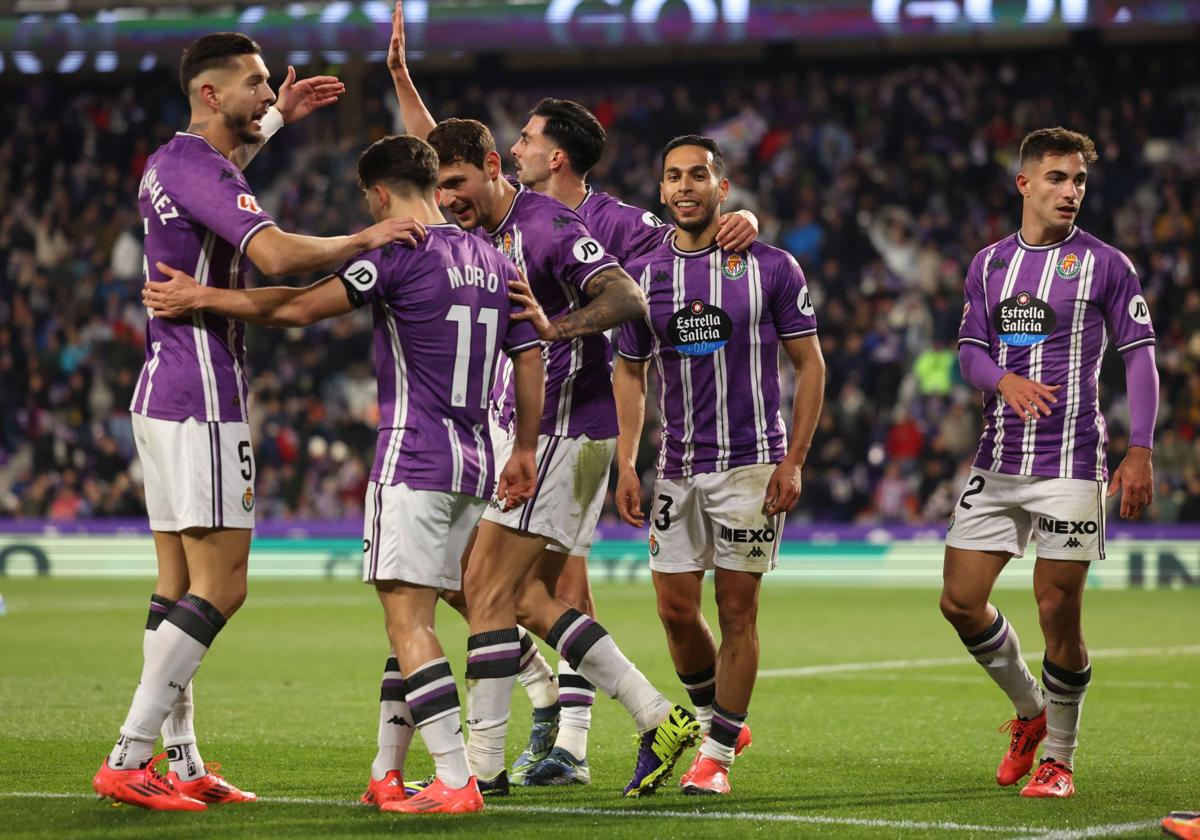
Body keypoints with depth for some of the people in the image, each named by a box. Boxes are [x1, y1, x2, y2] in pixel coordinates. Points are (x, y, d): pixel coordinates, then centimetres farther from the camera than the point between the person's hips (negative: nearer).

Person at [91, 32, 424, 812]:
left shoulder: (172, 160, 15)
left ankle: (180, 761, 11)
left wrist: (276, 118, 40)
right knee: (221, 585, -10)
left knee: (179, 584, 9)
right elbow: (278, 254, -30)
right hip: (202, 400, -11)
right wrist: (363, 240, -19)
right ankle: (128, 760, -12)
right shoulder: (199, 171, -16)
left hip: (165, 390, 11)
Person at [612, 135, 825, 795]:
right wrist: (625, 465, 5)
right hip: (677, 468, 4)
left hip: (751, 463, -4)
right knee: (675, 609, 2)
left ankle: (718, 753, 7)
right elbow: (630, 371, 15)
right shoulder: (643, 274, 6)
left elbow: (809, 364, -1)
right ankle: (716, 718, 26)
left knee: (736, 610, -3)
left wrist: (793, 461, -8)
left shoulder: (770, 267, -4)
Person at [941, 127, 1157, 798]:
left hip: (1071, 463, -5)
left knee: (1059, 612, -6)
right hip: (997, 462, 5)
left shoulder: (1106, 264, -1)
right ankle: (1031, 712, 26)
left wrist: (1140, 452, -11)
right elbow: (970, 350, 12)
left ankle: (1059, 756, 10)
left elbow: (1140, 357, -2)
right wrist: (1005, 380, -11)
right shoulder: (989, 263, 11)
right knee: (961, 601, 2)